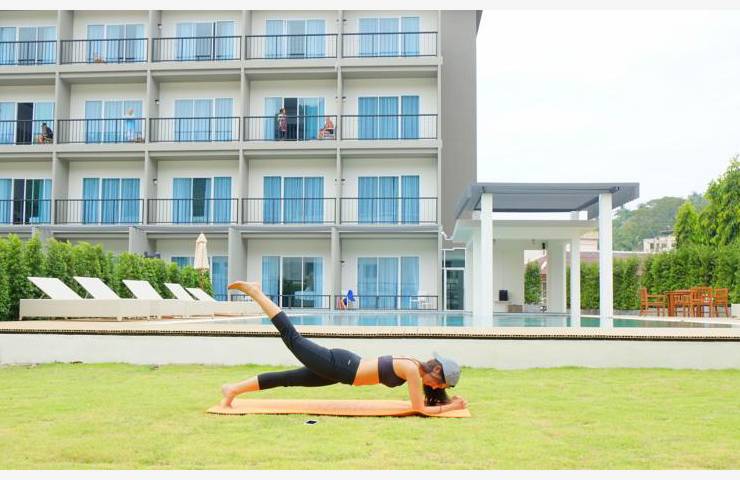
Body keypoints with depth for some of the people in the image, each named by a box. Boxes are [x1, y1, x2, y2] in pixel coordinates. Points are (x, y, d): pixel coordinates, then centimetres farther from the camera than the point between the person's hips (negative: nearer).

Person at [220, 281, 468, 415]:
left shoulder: (415, 367, 9)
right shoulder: (413, 370, -16)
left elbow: (423, 401, 24)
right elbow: (420, 408, -15)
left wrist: (448, 399, 15)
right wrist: (451, 407, -7)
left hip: (341, 367, 7)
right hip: (338, 366, -7)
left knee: (288, 379, 12)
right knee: (293, 338, 0)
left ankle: (234, 389, 19)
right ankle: (255, 292, 7)